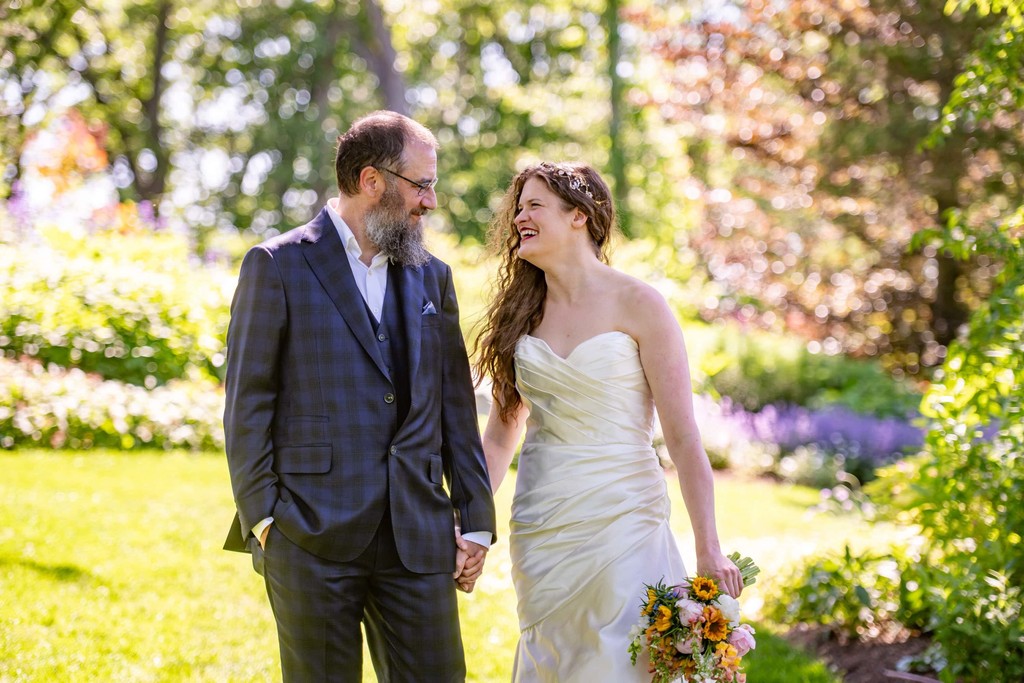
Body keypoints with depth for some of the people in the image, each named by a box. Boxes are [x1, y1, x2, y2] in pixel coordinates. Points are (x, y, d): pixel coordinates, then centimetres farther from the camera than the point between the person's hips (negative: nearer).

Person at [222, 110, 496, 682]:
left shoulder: (432, 276, 13)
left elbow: (456, 405, 13)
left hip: (418, 538, 4)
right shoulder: (277, 266, -1)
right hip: (312, 538, -4)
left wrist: (476, 519, 10)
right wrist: (261, 516, -8)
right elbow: (247, 403, -3)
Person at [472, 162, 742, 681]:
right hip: (539, 527, 5)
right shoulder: (522, 311, 8)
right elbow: (500, 435, 12)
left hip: (622, 517, -4)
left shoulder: (637, 305, -7)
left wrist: (709, 550, -14)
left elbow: (682, 435, -10)